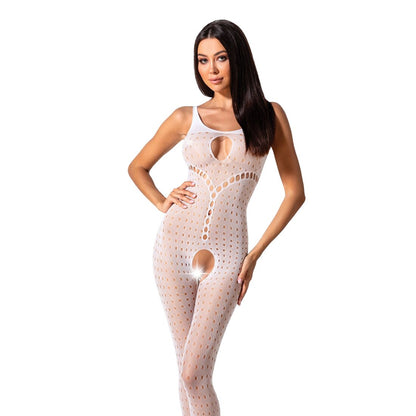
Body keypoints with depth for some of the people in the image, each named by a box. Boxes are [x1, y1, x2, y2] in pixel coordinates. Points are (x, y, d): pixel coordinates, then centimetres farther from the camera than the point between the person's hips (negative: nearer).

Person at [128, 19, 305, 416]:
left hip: (225, 256, -2)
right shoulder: (185, 118, 7)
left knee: (194, 373, -7)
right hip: (174, 245, 2)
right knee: (189, 371, 7)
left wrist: (255, 254, -1)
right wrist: (162, 203, 3)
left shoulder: (269, 115, 3)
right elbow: (138, 166, 21)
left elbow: (295, 192, 4)